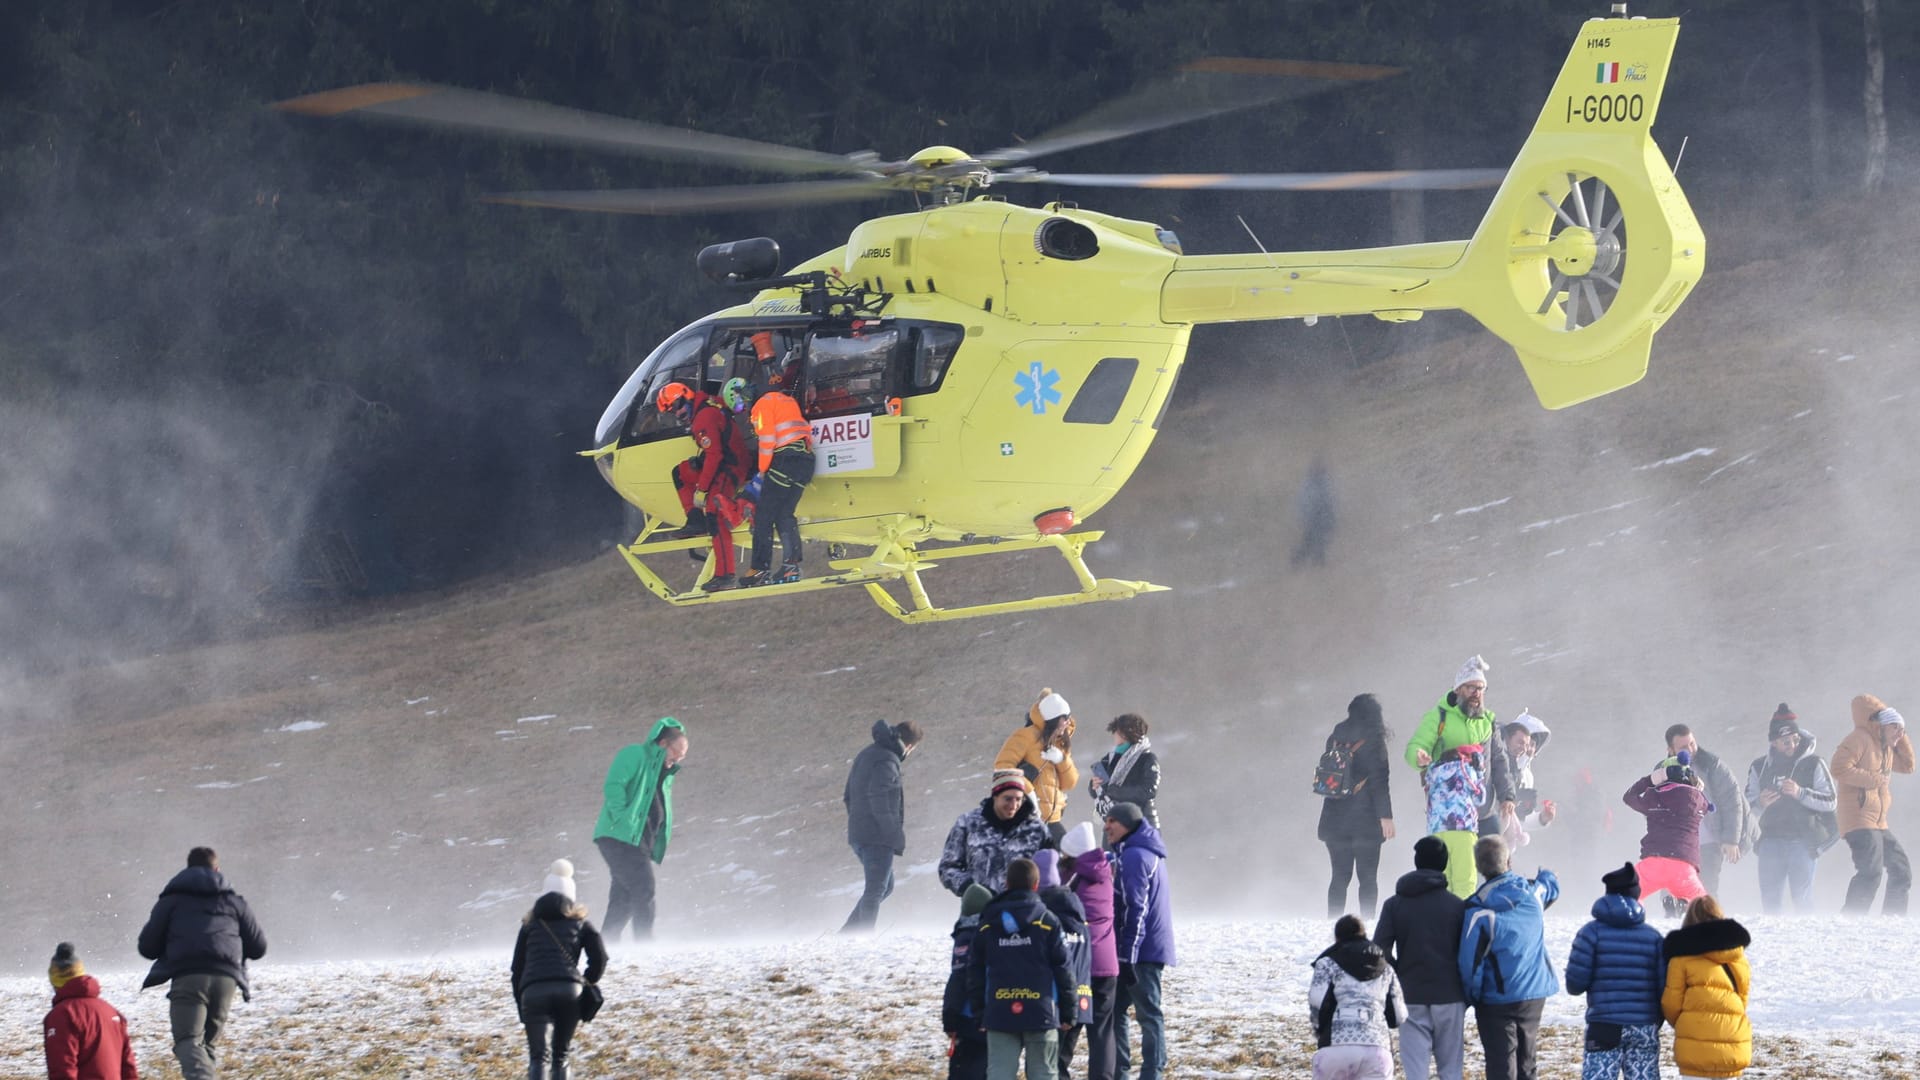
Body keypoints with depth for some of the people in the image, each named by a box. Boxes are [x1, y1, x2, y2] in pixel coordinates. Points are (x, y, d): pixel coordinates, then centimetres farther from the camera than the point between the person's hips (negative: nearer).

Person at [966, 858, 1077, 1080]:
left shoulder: (987, 926, 5)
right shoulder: (1047, 922, -3)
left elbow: (975, 972, 8)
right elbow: (1062, 970, -2)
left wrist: (979, 1011, 17)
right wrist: (1068, 1012, 7)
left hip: (999, 1013, 1)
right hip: (1041, 1012, -1)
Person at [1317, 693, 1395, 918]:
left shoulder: (1335, 739, 9)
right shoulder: (1373, 741, -7)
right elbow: (1379, 781, -11)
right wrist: (1385, 815, -11)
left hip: (1334, 819, 4)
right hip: (1365, 819, -4)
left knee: (1340, 875, 8)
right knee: (1368, 877, -1)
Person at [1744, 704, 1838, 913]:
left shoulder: (1813, 764, 4)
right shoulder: (1760, 767, 11)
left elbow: (1830, 802, -1)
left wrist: (1800, 793, -15)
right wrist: (1760, 803, -10)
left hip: (1802, 840, -3)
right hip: (1770, 840, 3)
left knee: (1802, 898, -7)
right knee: (1769, 899, 2)